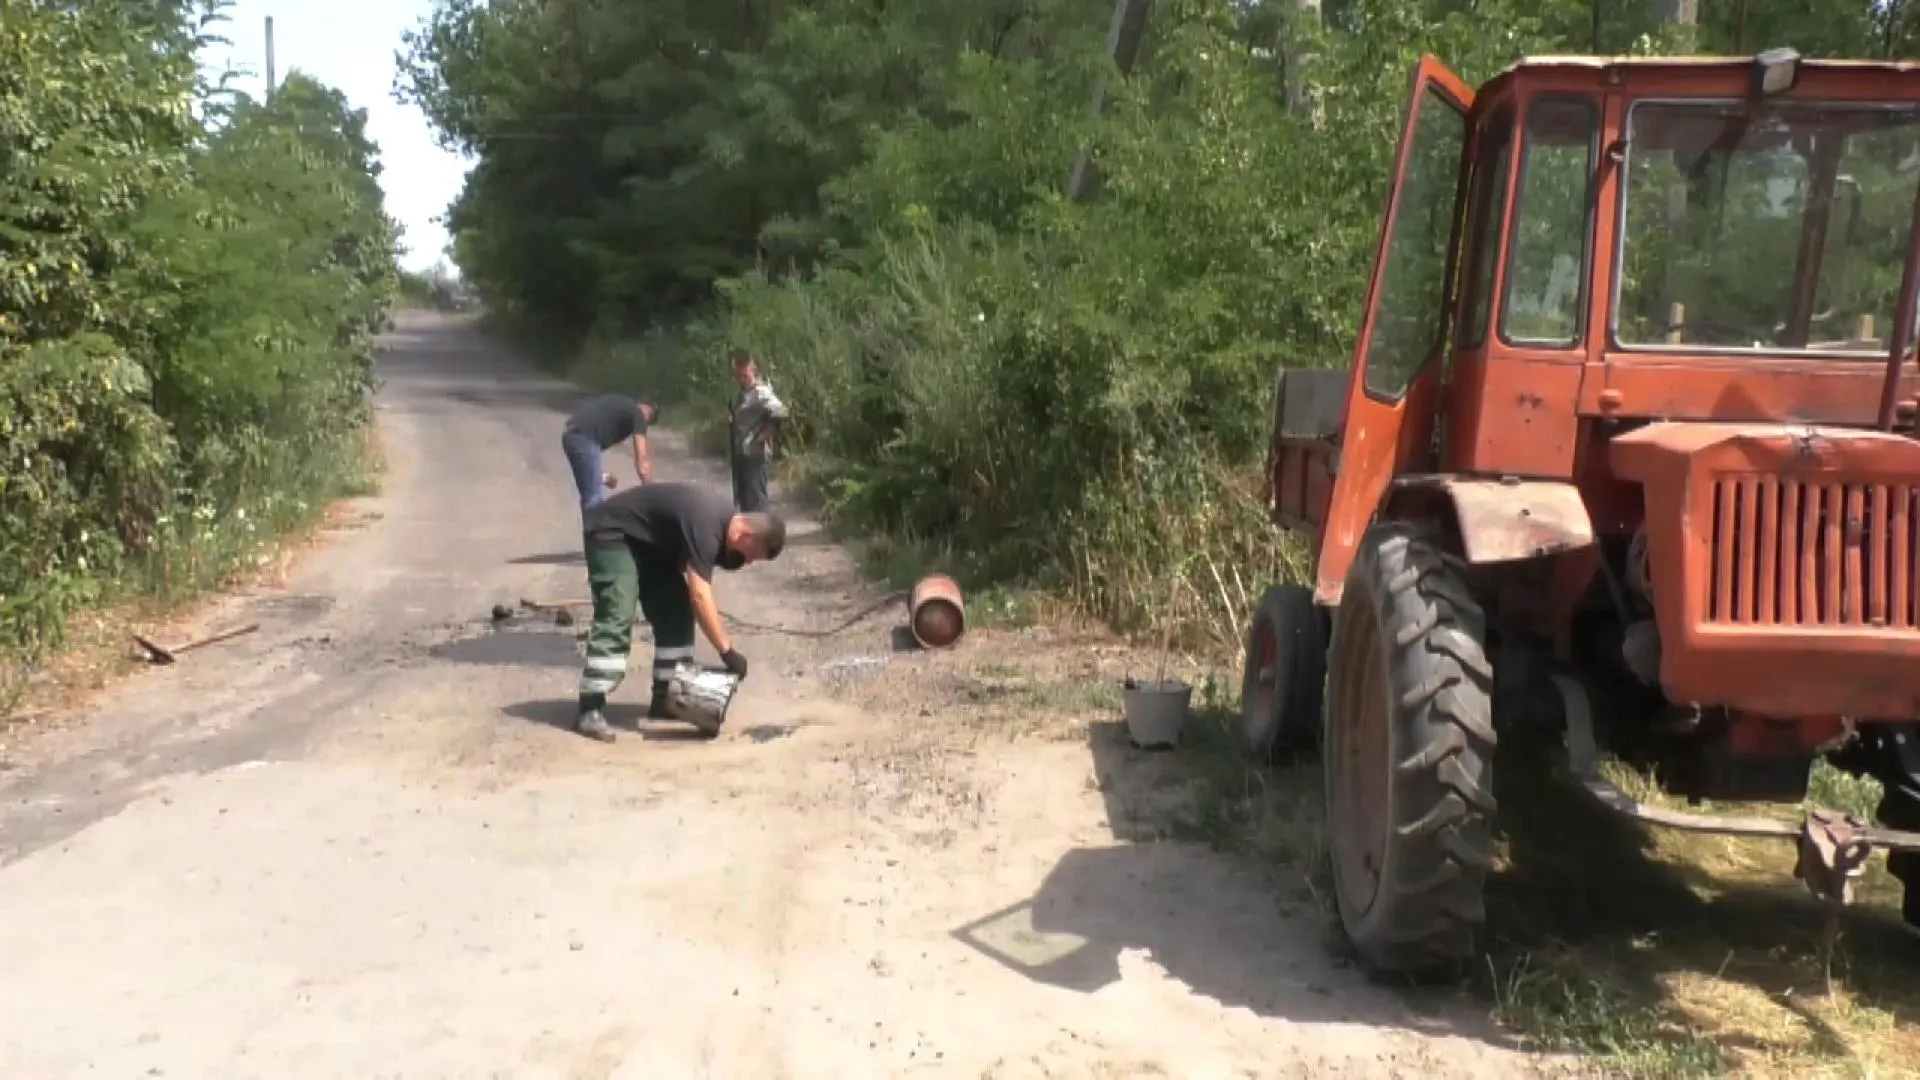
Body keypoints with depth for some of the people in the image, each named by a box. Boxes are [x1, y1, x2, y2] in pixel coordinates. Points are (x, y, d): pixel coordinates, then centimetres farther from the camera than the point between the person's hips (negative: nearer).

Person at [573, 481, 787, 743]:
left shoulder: (727, 519, -3)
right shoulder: (705, 525, -32)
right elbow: (699, 595, -36)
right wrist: (727, 651, -36)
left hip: (649, 539, 10)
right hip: (611, 533, -10)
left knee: (675, 613, 5)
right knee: (617, 620, -20)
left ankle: (665, 699, 12)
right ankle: (590, 712, -21)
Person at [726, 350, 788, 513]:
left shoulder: (761, 392, -14)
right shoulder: (740, 394, 14)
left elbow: (780, 413, -27)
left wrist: (765, 434, -20)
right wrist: (730, 417, 5)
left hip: (754, 454, -9)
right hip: (739, 454, 9)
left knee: (755, 500, -9)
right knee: (742, 499, 14)